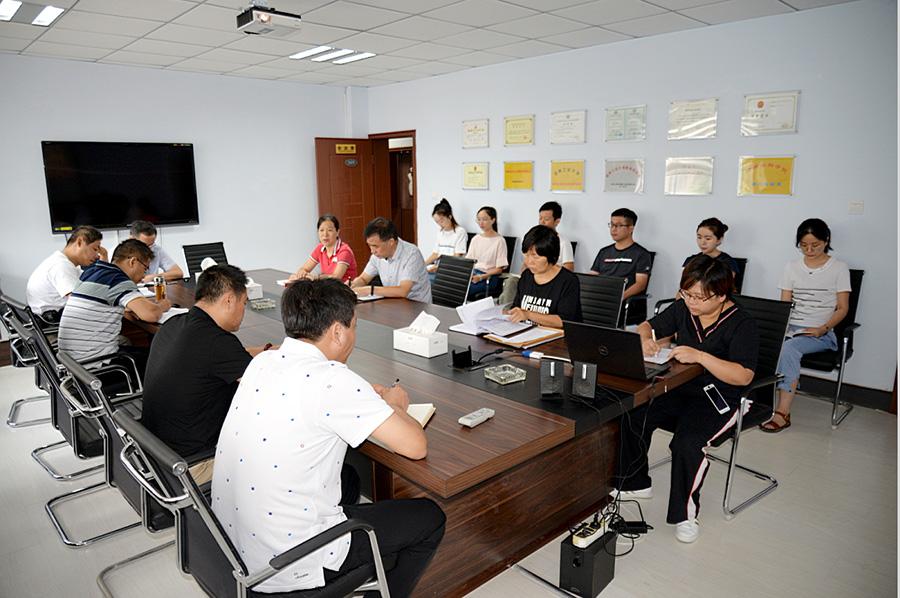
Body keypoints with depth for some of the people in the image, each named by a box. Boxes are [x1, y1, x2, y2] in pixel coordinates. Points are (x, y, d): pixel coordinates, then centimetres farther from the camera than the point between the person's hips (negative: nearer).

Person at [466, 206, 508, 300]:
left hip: (489, 277, -5)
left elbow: (499, 269, -3)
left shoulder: (499, 241, -2)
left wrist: (481, 277, -15)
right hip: (472, 273, 6)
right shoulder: (475, 239, 16)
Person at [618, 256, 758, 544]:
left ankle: (685, 513, -6)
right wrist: (645, 339, -9)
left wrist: (701, 356, -33)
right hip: (679, 390, 6)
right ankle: (635, 483, 8)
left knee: (687, 443, -31)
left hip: (718, 400, -5)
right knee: (632, 416, -17)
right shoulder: (683, 309, 3)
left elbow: (744, 376, -23)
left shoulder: (742, 324, -13)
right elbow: (648, 325, 16)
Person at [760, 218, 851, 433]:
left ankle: (783, 413, -34)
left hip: (821, 334, -3)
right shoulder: (791, 267, 13)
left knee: (788, 348, -34)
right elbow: (783, 305, 10)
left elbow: (842, 308, 3)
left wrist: (822, 329, -13)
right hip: (791, 328, 3)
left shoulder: (839, 268, 5)